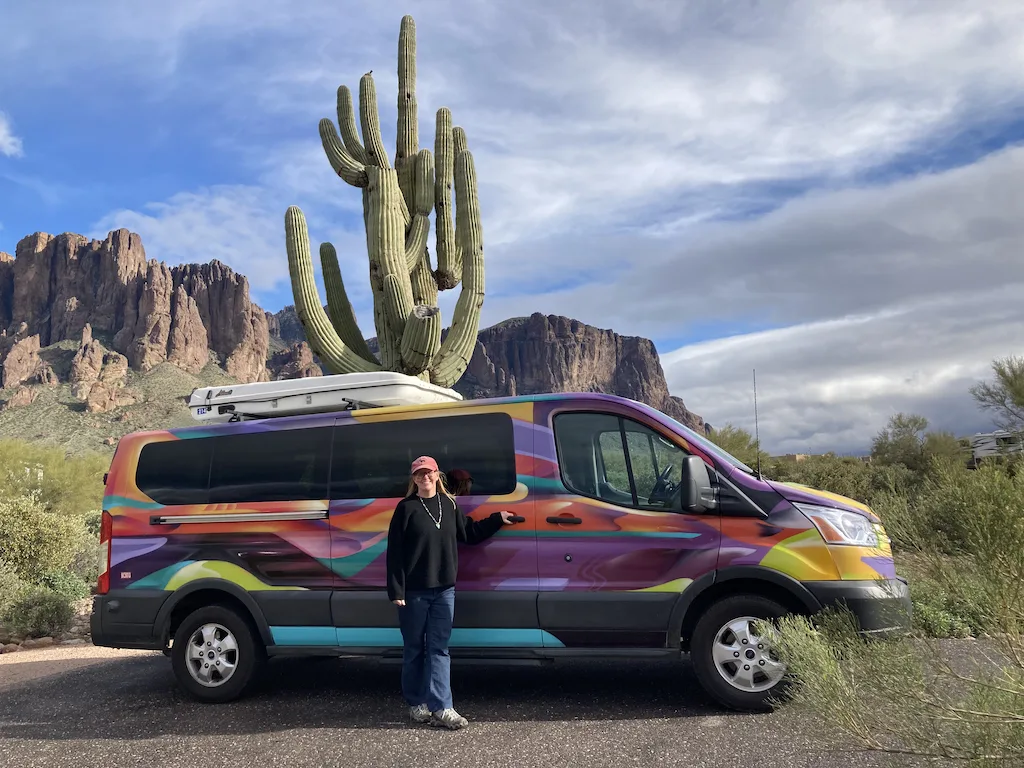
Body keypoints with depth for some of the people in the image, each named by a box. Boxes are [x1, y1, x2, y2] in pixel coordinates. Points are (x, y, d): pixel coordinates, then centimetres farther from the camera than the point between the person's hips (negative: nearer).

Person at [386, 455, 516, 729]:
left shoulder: (449, 505, 8)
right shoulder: (406, 508, -6)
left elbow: (469, 533, 20)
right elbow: (395, 552, -7)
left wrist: (497, 519, 16)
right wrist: (396, 590, -11)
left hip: (444, 589, 4)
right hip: (414, 591, -3)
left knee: (439, 648, 4)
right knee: (414, 648, 8)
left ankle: (441, 707, 5)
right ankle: (417, 704, 21)